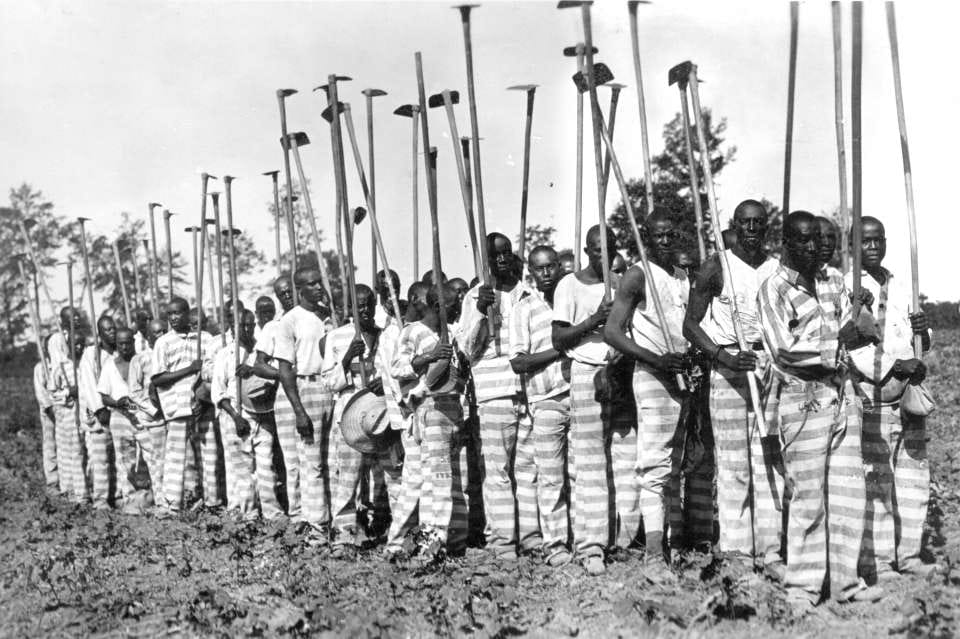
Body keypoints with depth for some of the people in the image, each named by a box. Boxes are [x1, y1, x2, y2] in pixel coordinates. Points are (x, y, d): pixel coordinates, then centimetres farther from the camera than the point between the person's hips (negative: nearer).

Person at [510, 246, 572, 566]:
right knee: (550, 478, -1)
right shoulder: (524, 308, 3)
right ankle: (555, 544, 8)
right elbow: (517, 362, -4)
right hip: (545, 399, -2)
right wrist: (558, 350, -12)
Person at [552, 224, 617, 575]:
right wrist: (593, 321, -14)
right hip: (586, 371, -5)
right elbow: (558, 338, -3)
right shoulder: (570, 285, 1)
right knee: (589, 463, -7)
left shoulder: (621, 283, 17)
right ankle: (591, 546, -5)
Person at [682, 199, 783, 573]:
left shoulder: (780, 269, 10)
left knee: (771, 461, 2)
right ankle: (738, 550, 6)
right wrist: (721, 355, -15)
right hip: (728, 366, -3)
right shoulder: (716, 268, 0)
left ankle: (769, 550, 7)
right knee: (734, 463, -2)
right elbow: (691, 324, -1)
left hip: (770, 366, 3)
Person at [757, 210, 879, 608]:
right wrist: (836, 342, -18)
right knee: (808, 496, -1)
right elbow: (782, 354, -13)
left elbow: (847, 337, 11)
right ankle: (801, 585, 11)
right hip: (803, 397, -6)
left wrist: (859, 331, -12)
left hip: (841, 391, 6)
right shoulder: (773, 288, -6)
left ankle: (844, 581, 18)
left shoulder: (832, 282, 14)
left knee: (849, 491, 7)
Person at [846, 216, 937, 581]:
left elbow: (921, 346, 23)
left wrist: (923, 331, 0)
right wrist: (893, 367, -20)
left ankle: (907, 556, 19)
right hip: (871, 399, -6)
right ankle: (875, 561, 2)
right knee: (875, 482, -6)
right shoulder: (845, 288, -4)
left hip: (908, 396, 7)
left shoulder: (902, 288, 17)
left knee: (914, 479, 9)